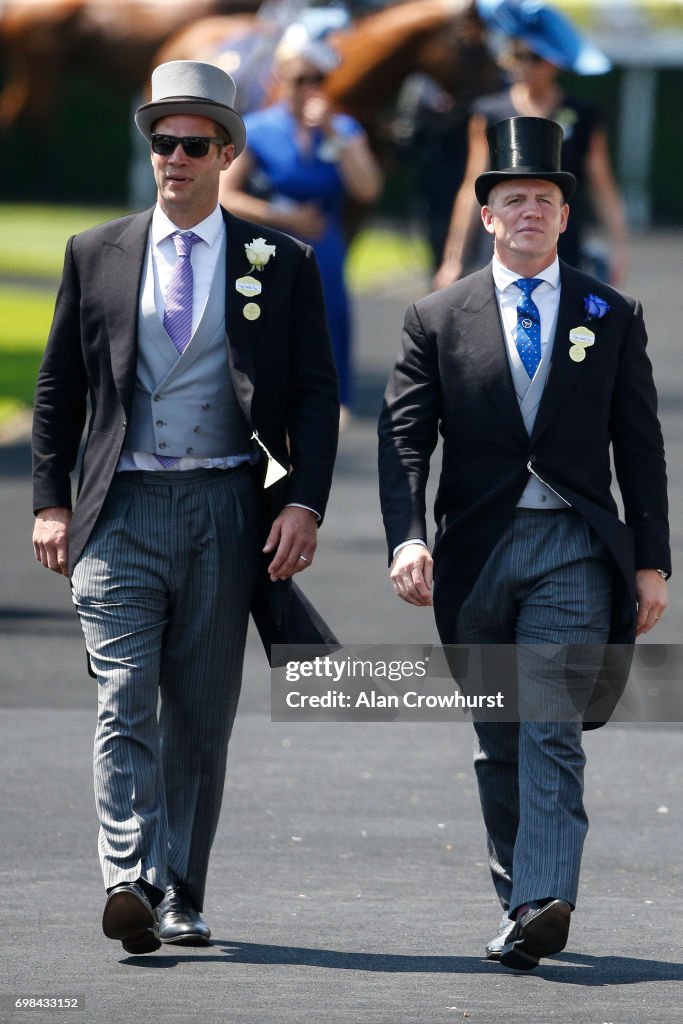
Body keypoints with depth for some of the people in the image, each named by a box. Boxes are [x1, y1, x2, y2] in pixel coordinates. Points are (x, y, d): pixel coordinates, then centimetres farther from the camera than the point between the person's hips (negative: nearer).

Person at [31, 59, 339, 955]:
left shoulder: (281, 265, 6)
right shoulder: (97, 256, 9)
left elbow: (316, 394, 5)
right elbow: (58, 387, 13)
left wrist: (305, 502, -7)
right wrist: (51, 501, 4)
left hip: (227, 511, 0)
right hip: (123, 510, 0)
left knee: (203, 717, 4)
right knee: (125, 703, -13)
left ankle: (179, 900, 11)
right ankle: (130, 882, -23)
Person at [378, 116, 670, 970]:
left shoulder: (611, 318, 7)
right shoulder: (436, 320, 6)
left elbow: (639, 446, 8)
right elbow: (404, 439, -1)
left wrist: (651, 563, 4)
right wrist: (406, 539, -16)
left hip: (574, 547, -2)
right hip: (477, 549, 2)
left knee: (552, 729, -15)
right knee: (499, 742, 9)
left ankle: (543, 905, -24)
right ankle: (520, 896, 20)